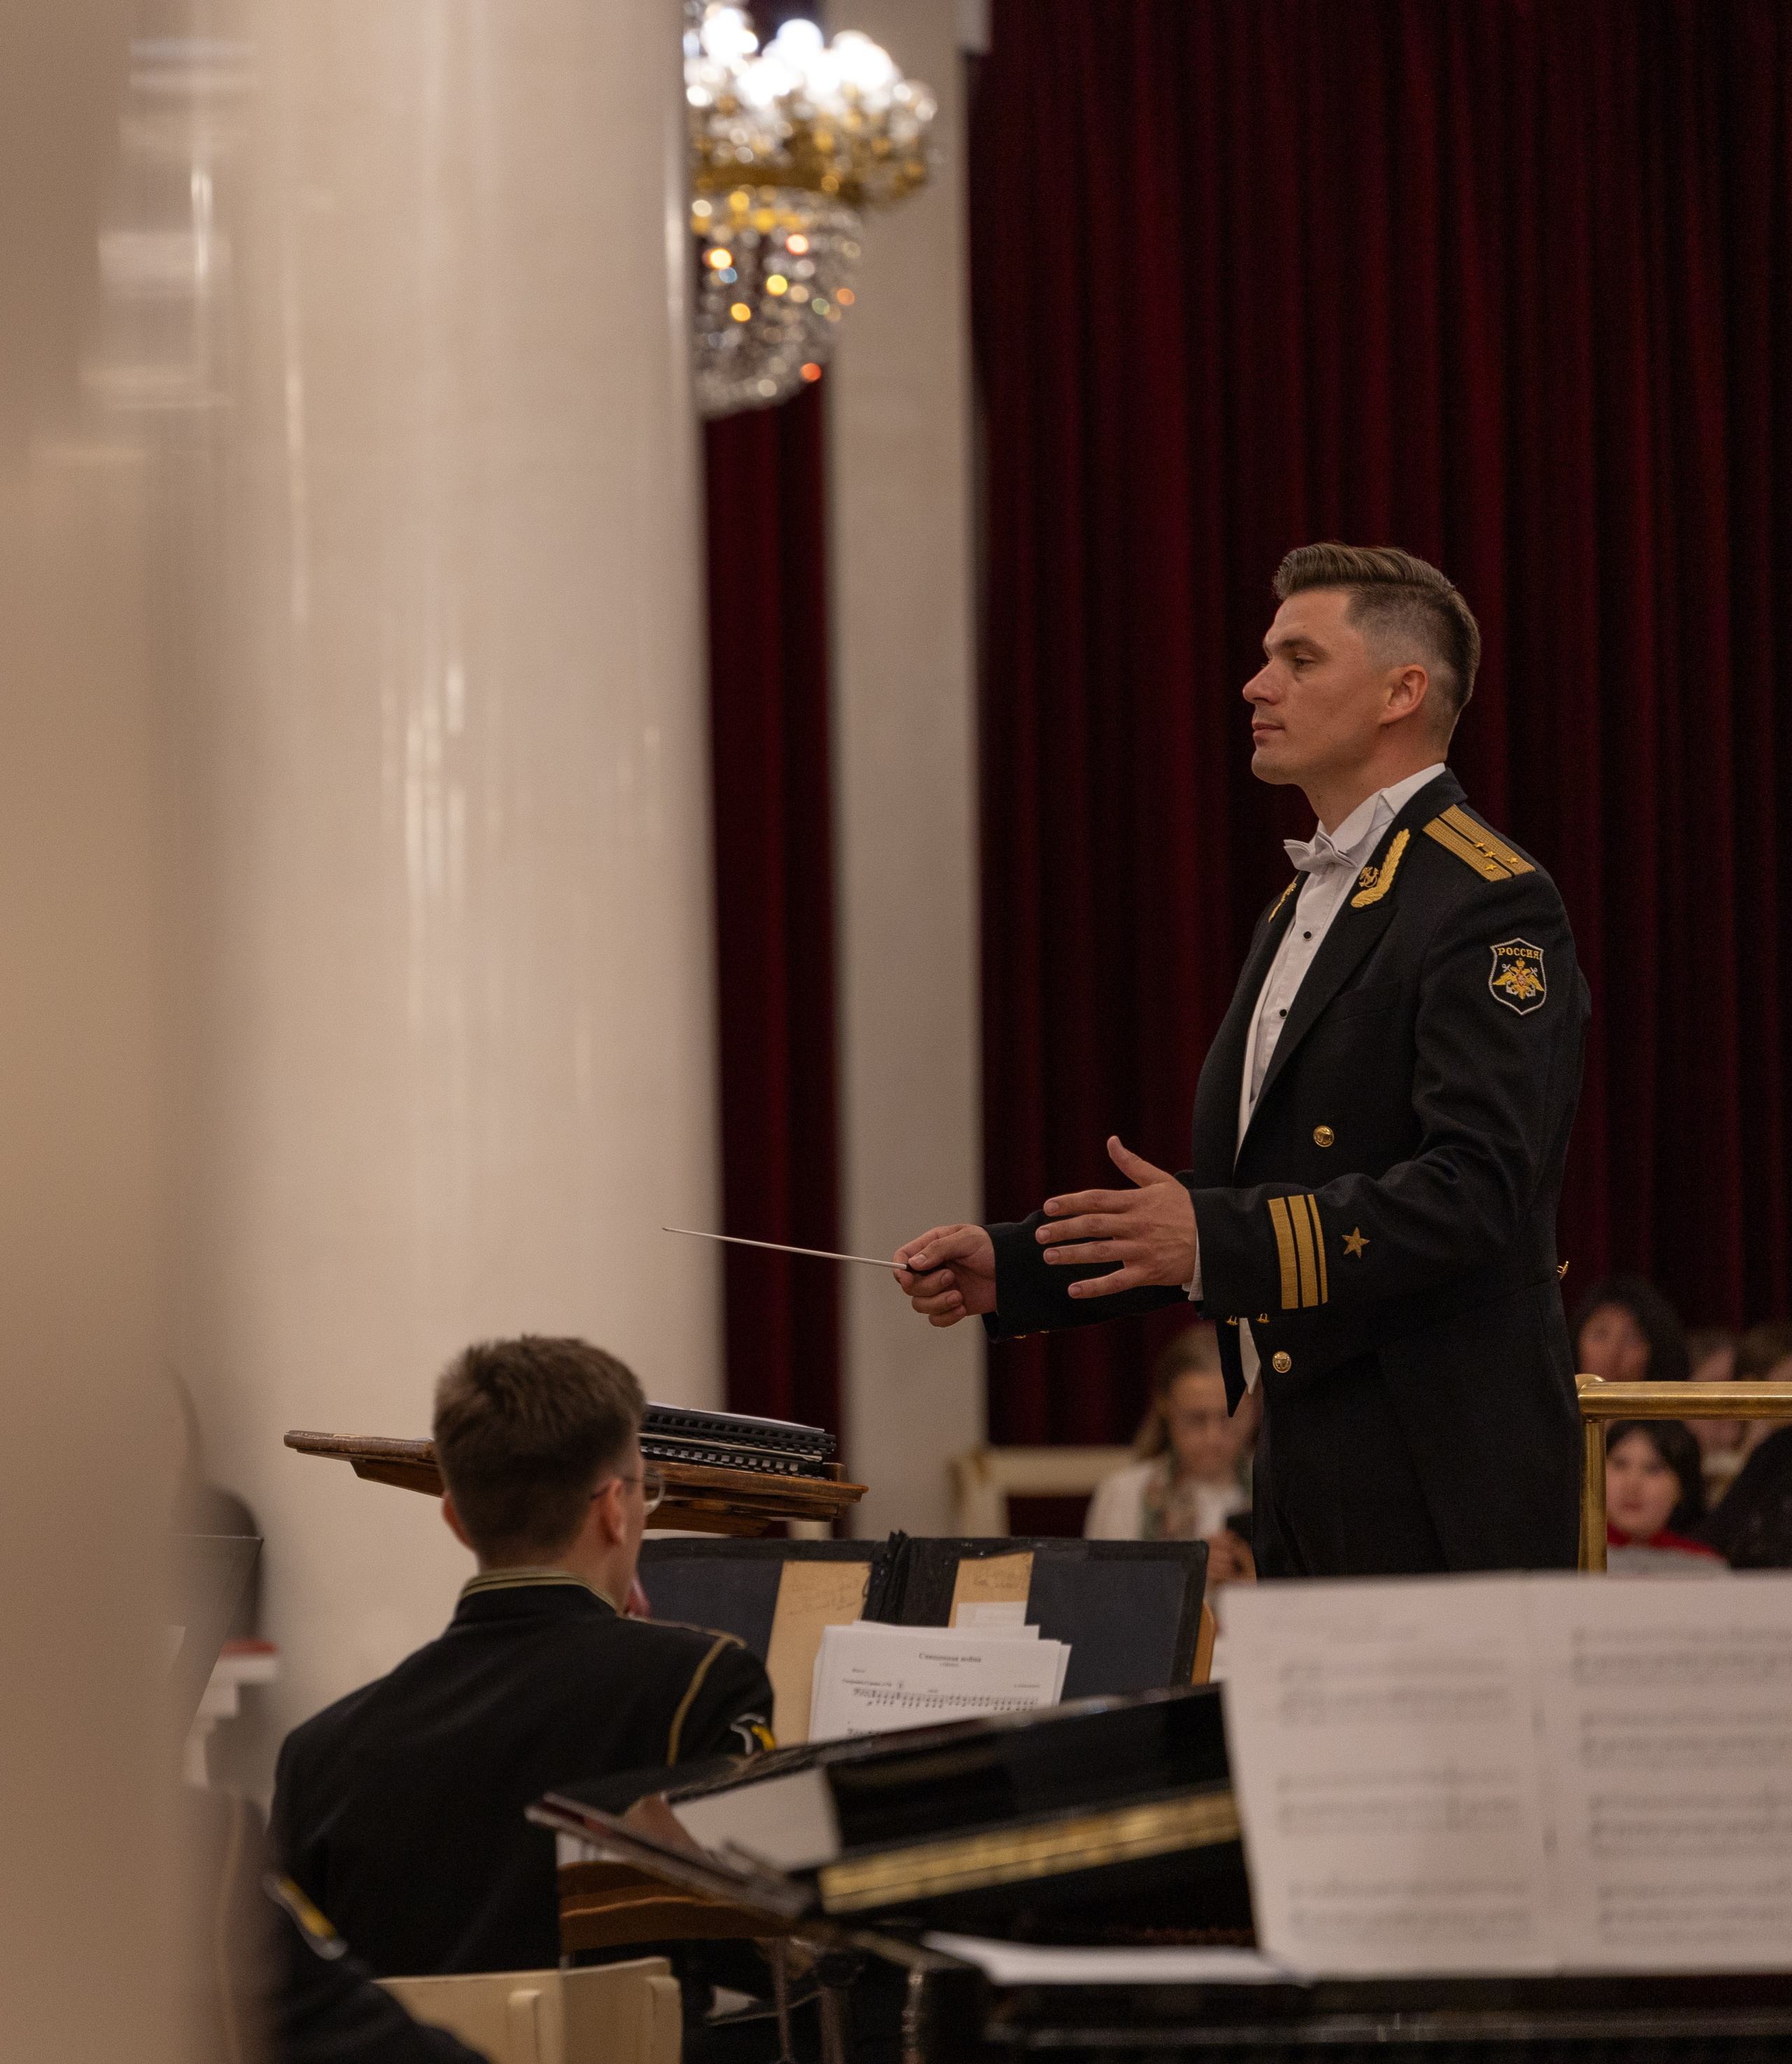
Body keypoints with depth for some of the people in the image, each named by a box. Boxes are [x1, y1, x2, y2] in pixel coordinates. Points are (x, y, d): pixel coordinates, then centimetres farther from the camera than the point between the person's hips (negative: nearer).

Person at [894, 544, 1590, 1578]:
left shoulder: (1494, 905, -11)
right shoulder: (1300, 908, 20)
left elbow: (1472, 1191, -22)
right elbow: (1230, 1200, 22)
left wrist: (1213, 1240, -28)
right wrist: (1013, 1267, 11)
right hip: (1309, 1481, 9)